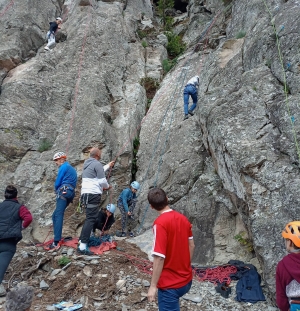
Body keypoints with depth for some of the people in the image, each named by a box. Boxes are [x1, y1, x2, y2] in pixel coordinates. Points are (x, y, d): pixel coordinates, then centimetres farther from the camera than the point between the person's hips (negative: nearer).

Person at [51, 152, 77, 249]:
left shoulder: (63, 167, 0)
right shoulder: (72, 169, 28)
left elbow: (57, 183, -2)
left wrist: (57, 190, 18)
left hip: (64, 191, -9)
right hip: (70, 193, 9)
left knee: (58, 215, -17)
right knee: (55, 215, 13)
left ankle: (56, 241, -27)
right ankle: (57, 237, 9)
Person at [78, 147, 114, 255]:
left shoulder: (87, 164, 17)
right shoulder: (97, 164, -11)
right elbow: (102, 180, -13)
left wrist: (108, 166, 45)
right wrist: (107, 186, 8)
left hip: (86, 194, 10)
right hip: (93, 194, -10)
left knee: (89, 218, 19)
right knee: (91, 219, -12)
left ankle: (82, 239, 24)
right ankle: (82, 246, -17)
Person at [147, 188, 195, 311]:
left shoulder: (160, 223, -23)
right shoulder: (183, 218, -2)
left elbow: (159, 257, -24)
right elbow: (191, 246, 7)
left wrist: (153, 286, -16)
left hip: (170, 284, -7)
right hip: (186, 280, 7)